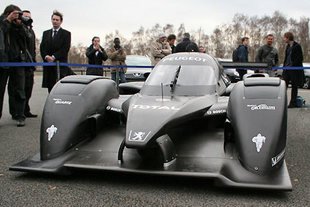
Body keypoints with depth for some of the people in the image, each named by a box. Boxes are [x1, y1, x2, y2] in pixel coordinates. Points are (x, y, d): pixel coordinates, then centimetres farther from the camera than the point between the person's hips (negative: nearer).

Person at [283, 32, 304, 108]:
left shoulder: (297, 46, -8)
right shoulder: (288, 46, 14)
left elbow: (300, 58, -10)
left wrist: (293, 66, -15)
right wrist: (284, 66, 10)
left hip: (294, 69, -6)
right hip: (287, 69, 7)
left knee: (294, 86, 2)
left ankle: (292, 103, 8)